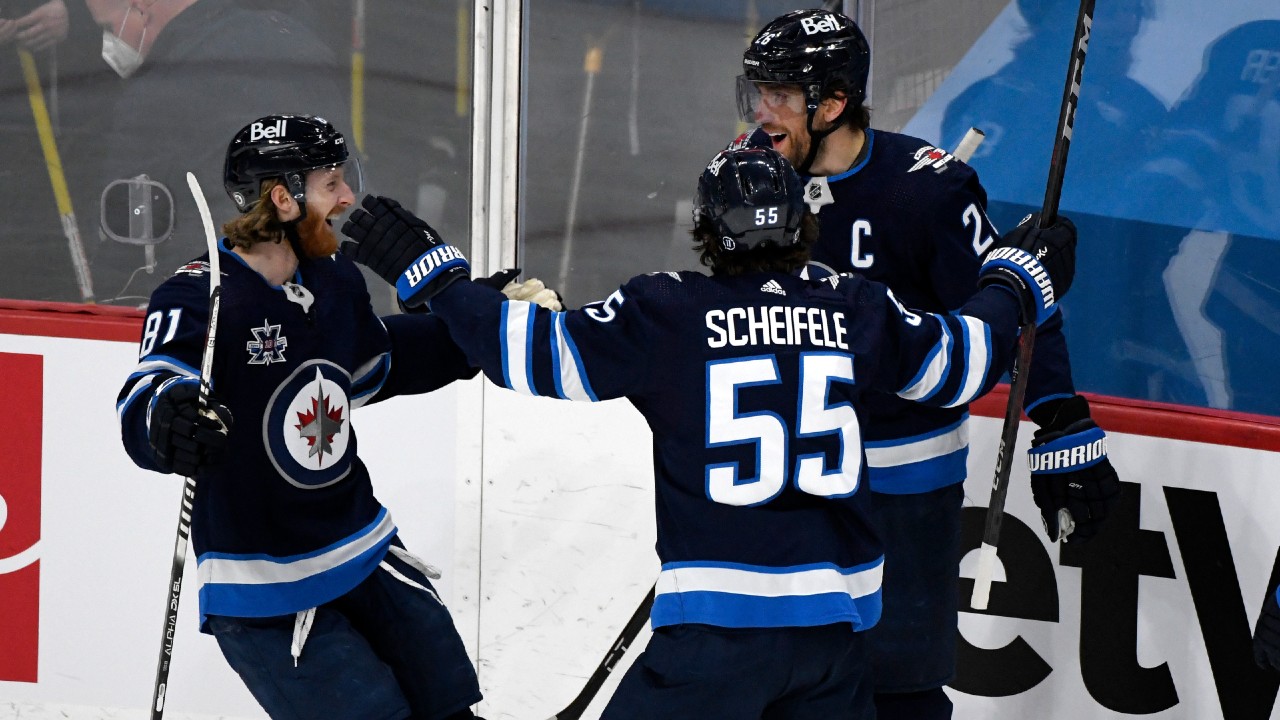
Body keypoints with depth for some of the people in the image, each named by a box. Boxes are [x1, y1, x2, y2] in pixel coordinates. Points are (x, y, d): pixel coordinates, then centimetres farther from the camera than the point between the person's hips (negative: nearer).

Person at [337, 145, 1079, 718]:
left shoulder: (666, 312, -6)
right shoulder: (857, 310, 5)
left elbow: (541, 353, -7)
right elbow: (963, 359, 18)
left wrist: (429, 269, 1)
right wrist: (1019, 277, 37)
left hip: (718, 621, -4)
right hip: (835, 615, 4)